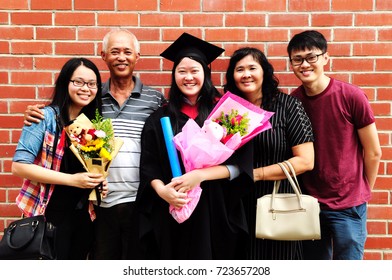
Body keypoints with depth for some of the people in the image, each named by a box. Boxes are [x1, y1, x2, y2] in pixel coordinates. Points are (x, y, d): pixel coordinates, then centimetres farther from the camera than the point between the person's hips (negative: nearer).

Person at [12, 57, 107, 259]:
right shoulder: (46, 117, -12)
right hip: (49, 215, -6)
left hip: (83, 216, 6)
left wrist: (99, 180, -6)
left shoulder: (93, 122, 6)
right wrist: (72, 179, -23)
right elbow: (19, 166, -19)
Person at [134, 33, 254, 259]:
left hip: (215, 210, -1)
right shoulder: (161, 118, 6)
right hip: (171, 212, 2)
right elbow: (149, 166, 4)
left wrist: (200, 175, -19)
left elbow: (240, 164, -6)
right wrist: (162, 190, -15)